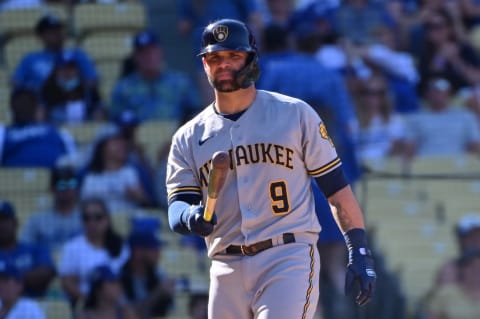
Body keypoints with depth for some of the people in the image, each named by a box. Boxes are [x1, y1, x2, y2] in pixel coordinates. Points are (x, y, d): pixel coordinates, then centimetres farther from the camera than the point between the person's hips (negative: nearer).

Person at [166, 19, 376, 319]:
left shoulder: (295, 114, 5)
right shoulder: (188, 138, 12)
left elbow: (336, 184, 5)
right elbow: (178, 206, 3)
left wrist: (360, 252, -2)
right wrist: (190, 217, -22)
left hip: (289, 260, -4)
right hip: (228, 269, 4)